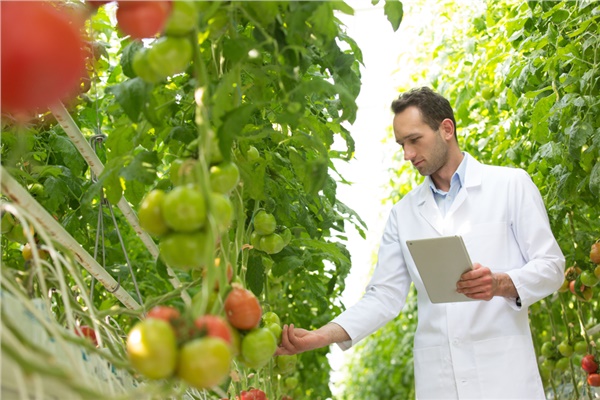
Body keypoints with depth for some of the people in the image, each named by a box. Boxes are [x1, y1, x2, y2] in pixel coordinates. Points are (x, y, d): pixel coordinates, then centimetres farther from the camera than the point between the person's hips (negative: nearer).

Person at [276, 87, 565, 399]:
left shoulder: (511, 184, 3)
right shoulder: (403, 213, 11)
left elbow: (550, 266, 2)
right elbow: (384, 296, 8)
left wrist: (499, 284, -18)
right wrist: (321, 336, -5)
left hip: (503, 372, -2)